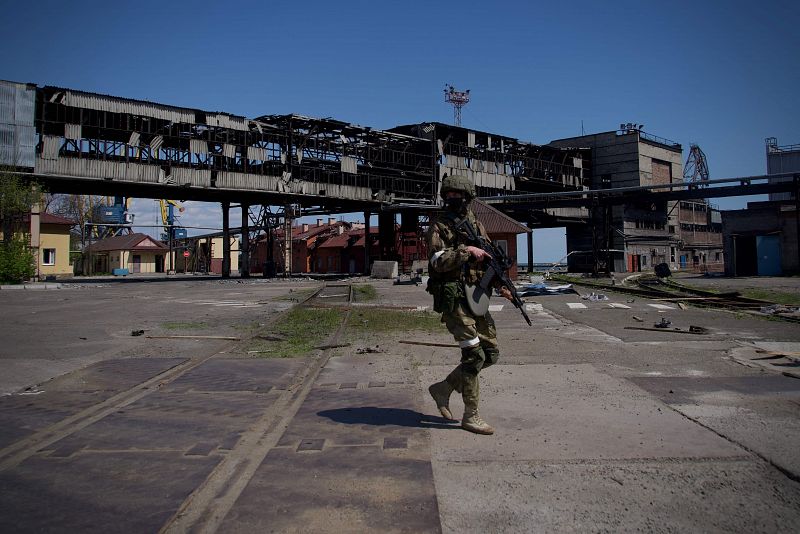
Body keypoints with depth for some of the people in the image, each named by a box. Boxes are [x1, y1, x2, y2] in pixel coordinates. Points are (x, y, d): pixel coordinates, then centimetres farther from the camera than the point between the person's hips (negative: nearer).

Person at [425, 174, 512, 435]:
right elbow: (438, 261, -17)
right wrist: (467, 251, -23)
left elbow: (489, 259, 19)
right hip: (453, 298, -7)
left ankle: (444, 388, 21)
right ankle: (471, 416, 4)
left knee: (491, 352, 8)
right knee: (474, 354, -9)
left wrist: (501, 284, 5)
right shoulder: (439, 226, -4)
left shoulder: (477, 224, 15)